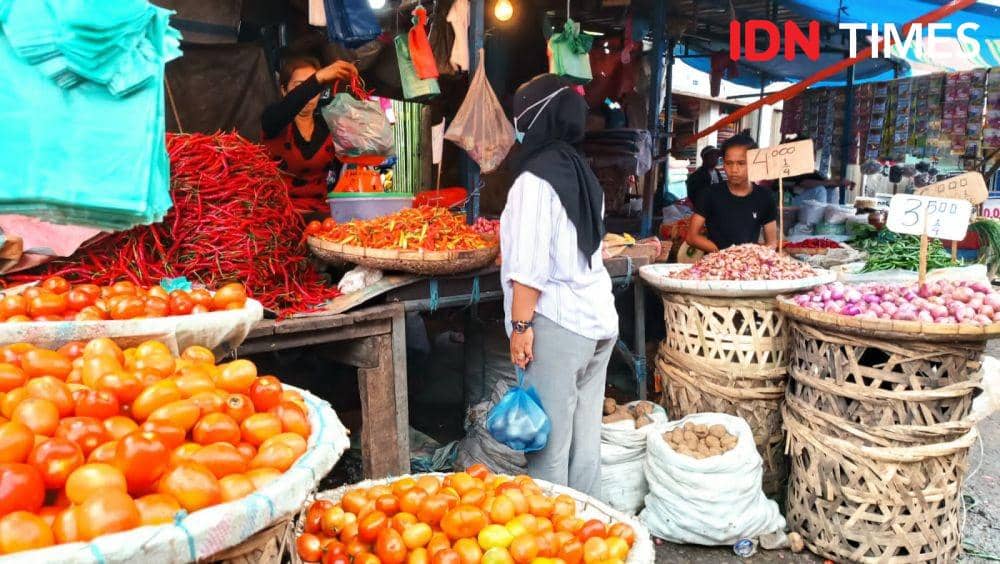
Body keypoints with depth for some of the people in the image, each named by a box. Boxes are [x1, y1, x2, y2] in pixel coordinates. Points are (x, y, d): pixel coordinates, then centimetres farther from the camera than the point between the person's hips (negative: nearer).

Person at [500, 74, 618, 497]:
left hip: (557, 322, -8)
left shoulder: (535, 179, -11)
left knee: (548, 444, 0)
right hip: (598, 318, 8)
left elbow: (530, 265, -16)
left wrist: (521, 324, -12)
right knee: (585, 440, 15)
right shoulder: (583, 173, 13)